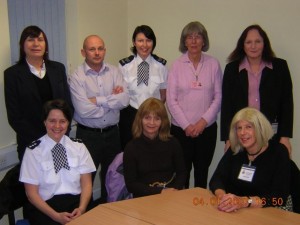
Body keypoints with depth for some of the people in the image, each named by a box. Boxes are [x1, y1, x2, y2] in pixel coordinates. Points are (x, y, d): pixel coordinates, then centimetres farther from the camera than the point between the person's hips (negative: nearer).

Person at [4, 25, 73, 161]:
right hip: (31, 145, -2)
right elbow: (14, 116, -6)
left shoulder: (58, 68, 6)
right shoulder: (12, 74, -4)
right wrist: (40, 140, -11)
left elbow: (68, 104, 8)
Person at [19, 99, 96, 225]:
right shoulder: (33, 151, -1)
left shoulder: (79, 147, 7)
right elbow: (32, 193, -2)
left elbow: (86, 183, 5)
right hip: (45, 206, -2)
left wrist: (81, 208, -13)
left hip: (76, 202, 2)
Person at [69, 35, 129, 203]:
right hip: (88, 135, -3)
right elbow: (83, 110, -20)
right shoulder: (77, 77, -9)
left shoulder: (114, 72, 2)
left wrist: (98, 100, -15)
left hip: (112, 133, 4)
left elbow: (125, 100, -12)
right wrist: (113, 100, -11)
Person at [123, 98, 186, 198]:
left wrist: (175, 189, -9)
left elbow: (181, 172, 12)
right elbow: (130, 184, -1)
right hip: (144, 198, -1)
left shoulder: (172, 143, 5)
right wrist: (160, 192, -11)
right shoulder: (131, 148, -1)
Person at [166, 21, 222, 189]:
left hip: (207, 129, 1)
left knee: (202, 172, 10)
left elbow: (218, 97, 1)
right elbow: (171, 99, -2)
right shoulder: (177, 65, 0)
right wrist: (186, 125, -8)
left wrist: (203, 121, -9)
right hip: (181, 129, 0)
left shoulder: (213, 64, 1)